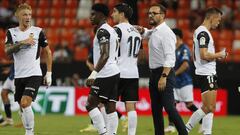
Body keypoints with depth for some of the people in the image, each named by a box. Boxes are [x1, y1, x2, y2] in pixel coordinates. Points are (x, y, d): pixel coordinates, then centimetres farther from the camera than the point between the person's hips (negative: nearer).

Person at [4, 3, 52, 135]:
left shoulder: (38, 31, 0)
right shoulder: (11, 32, 6)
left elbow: (47, 52, 8)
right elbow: (7, 50, -8)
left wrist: (49, 73, 4)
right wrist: (22, 42, -22)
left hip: (34, 74, -4)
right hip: (19, 75, 4)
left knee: (25, 103, -19)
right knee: (22, 106, 7)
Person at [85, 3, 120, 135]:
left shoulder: (102, 31, -12)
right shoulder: (112, 30, 18)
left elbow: (105, 55, -22)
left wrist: (94, 73, -26)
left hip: (105, 74, -10)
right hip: (114, 72, 10)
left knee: (90, 104, -6)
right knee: (110, 107, 6)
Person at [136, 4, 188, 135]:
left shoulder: (166, 33, -14)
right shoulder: (154, 31, 15)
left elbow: (170, 57, -22)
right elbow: (148, 33, 41)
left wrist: (164, 77, -30)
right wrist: (142, 30, 17)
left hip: (165, 73, -10)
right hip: (154, 73, 10)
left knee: (169, 107, -17)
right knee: (156, 109, 9)